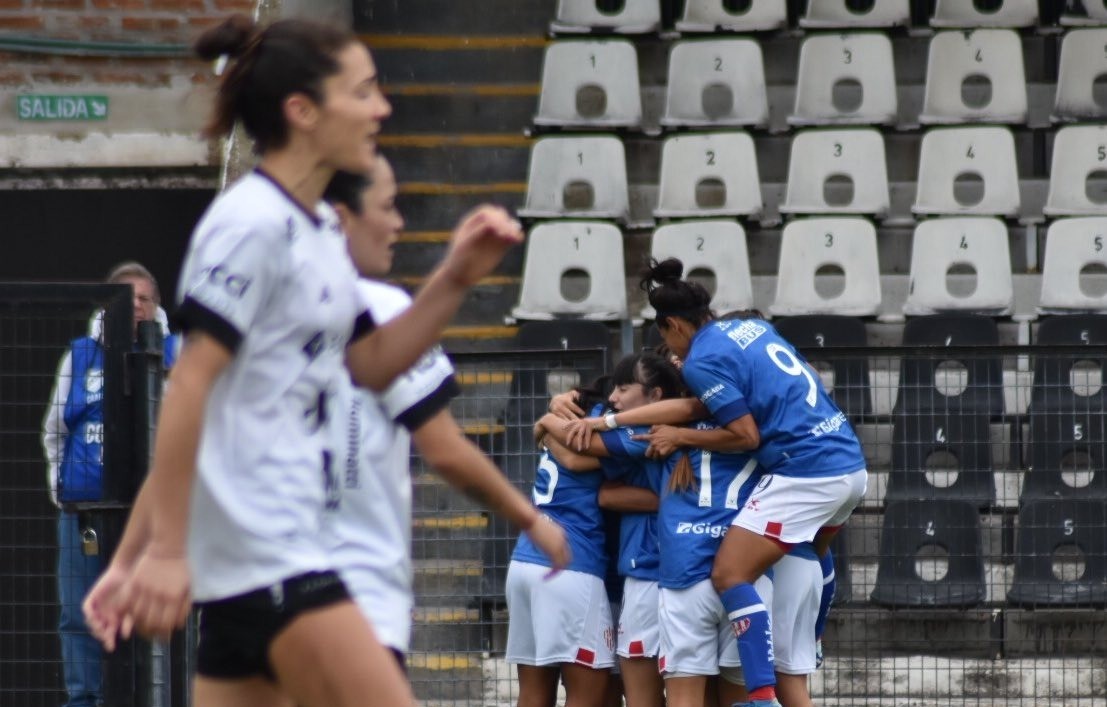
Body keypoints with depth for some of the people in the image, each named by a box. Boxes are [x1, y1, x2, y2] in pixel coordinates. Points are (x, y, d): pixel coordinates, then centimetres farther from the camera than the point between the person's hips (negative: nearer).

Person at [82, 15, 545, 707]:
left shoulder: (320, 233, 15)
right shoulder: (252, 224, -13)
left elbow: (371, 363, 24)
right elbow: (188, 388, -17)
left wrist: (455, 279, 9)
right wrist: (166, 547, -20)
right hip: (263, 547, -10)